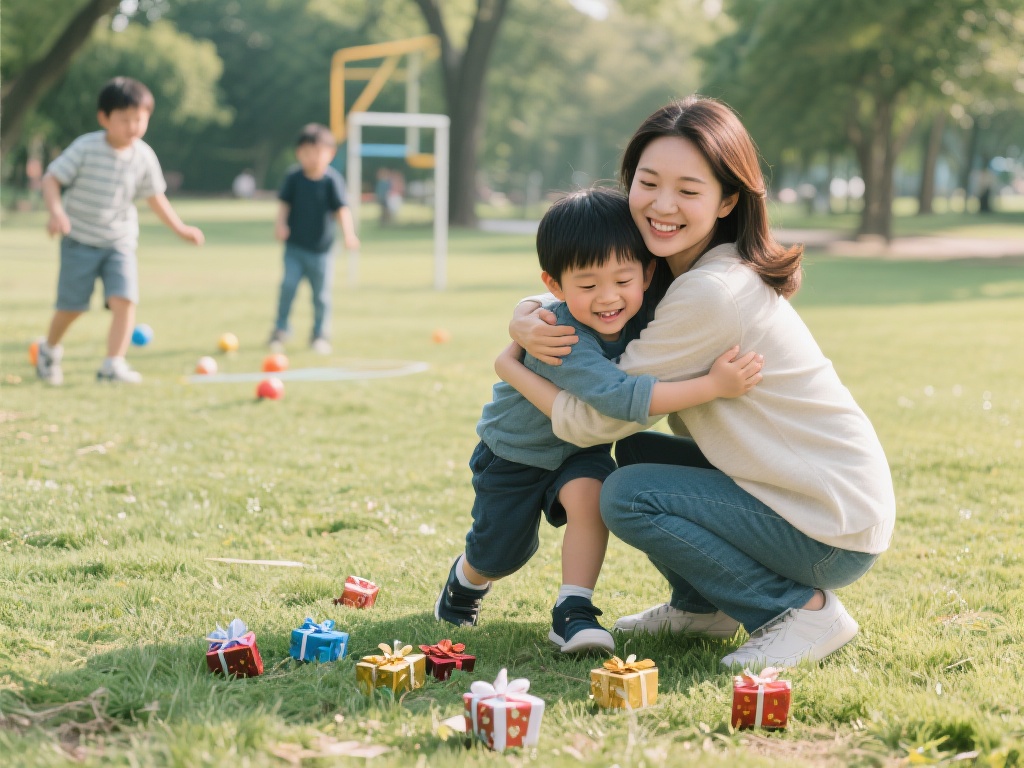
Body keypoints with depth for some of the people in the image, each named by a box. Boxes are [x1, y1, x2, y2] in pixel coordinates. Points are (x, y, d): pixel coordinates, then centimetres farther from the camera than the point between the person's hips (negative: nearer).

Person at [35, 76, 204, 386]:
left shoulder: (144, 157, -2)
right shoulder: (85, 148, -14)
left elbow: (154, 197, 11)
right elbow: (51, 178, -14)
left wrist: (180, 229, 12)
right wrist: (56, 212, -31)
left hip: (120, 241, 3)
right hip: (80, 239, -3)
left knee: (124, 300, -16)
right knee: (72, 306, 3)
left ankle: (113, 364, -13)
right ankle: (49, 349, 31)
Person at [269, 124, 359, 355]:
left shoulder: (332, 180, -11)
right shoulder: (293, 177, -5)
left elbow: (342, 209, -15)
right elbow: (284, 202, 2)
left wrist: (348, 234, -29)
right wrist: (281, 223, -15)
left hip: (321, 249, -1)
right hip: (295, 246, 1)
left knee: (321, 294, 5)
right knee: (288, 284, -12)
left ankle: (320, 335, 21)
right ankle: (281, 329, 4)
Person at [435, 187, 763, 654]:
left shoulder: (643, 312, -21)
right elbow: (621, 396, -52)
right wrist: (712, 386, -54)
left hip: (581, 448, 4)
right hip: (517, 447, -4)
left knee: (589, 494, -28)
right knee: (499, 555, 9)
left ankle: (572, 613, -18)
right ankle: (465, 580, 45)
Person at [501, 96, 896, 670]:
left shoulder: (711, 293, -23)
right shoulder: (673, 268, 4)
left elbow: (598, 419, -17)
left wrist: (512, 369, -2)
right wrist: (526, 325, -9)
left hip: (834, 536, -9)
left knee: (628, 496, -15)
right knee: (636, 449, 8)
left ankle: (804, 610, -7)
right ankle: (703, 607, 20)